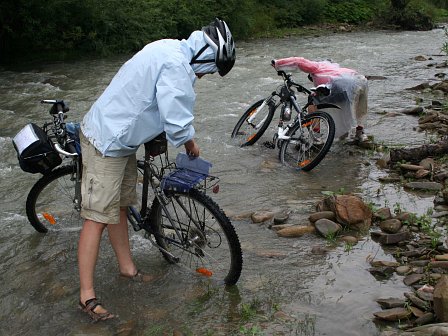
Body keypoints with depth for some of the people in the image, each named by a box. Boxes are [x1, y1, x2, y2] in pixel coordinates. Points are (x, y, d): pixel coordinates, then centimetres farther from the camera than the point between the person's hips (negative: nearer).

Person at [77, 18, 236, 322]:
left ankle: (127, 268, 34)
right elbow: (178, 122, -26)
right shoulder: (177, 66, -25)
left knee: (120, 206, 19)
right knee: (99, 217, -5)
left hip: (119, 139, 10)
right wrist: (191, 145, -5)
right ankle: (87, 296, 4)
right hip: (108, 144, -10)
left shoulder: (168, 48, 8)